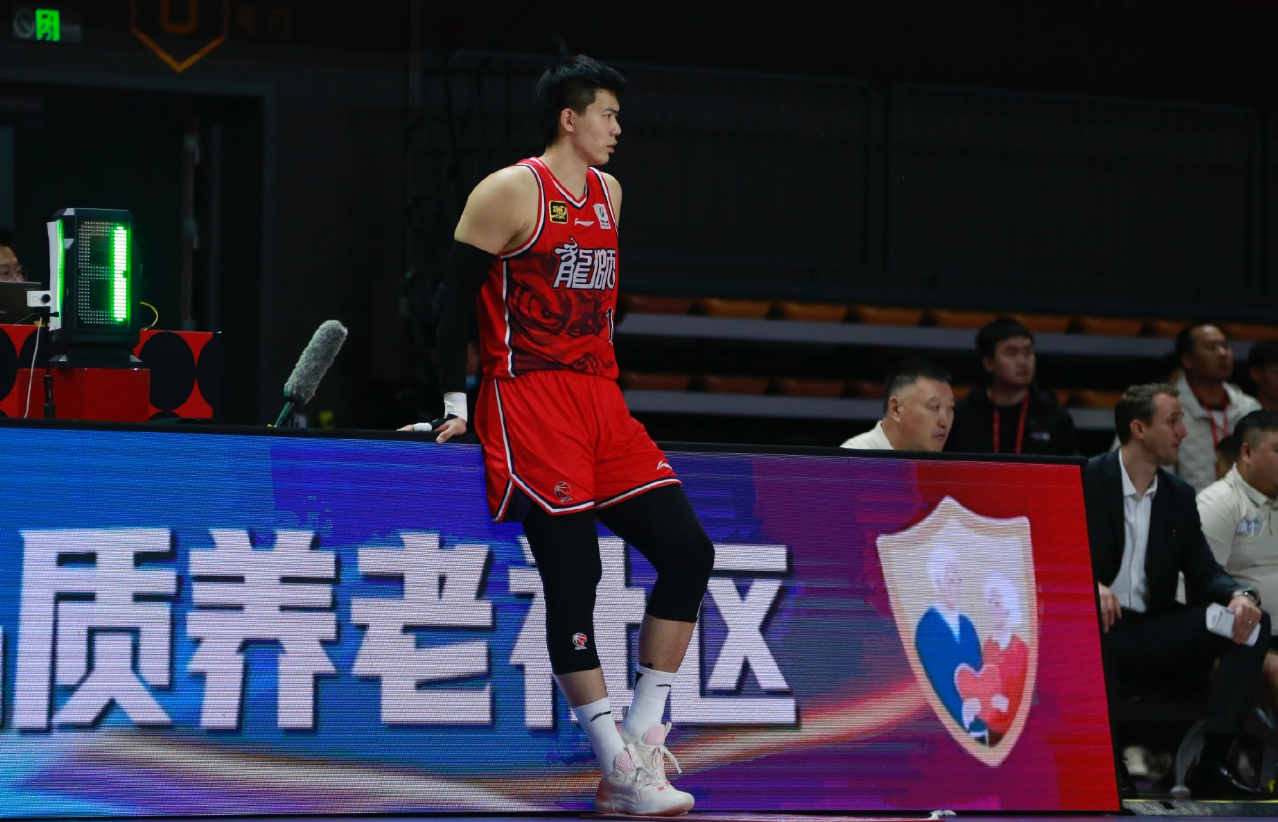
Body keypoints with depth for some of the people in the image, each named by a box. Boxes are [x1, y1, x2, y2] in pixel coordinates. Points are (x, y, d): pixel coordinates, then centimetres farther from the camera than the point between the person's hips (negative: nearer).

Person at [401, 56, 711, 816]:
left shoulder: (609, 194, 16)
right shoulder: (512, 193, -6)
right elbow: (454, 297, -6)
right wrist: (456, 403, -10)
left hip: (600, 398, 8)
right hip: (529, 401, -8)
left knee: (688, 551, -4)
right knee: (574, 575, -12)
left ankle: (642, 735, 3)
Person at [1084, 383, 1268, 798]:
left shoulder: (1179, 496, 12)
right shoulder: (1084, 481, -4)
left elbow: (1204, 573, 8)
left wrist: (1241, 595, -16)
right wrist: (1089, 586, -33)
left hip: (1154, 633, 5)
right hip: (1099, 625, -5)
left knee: (1252, 620, -15)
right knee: (1093, 620, -41)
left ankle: (1212, 764, -19)